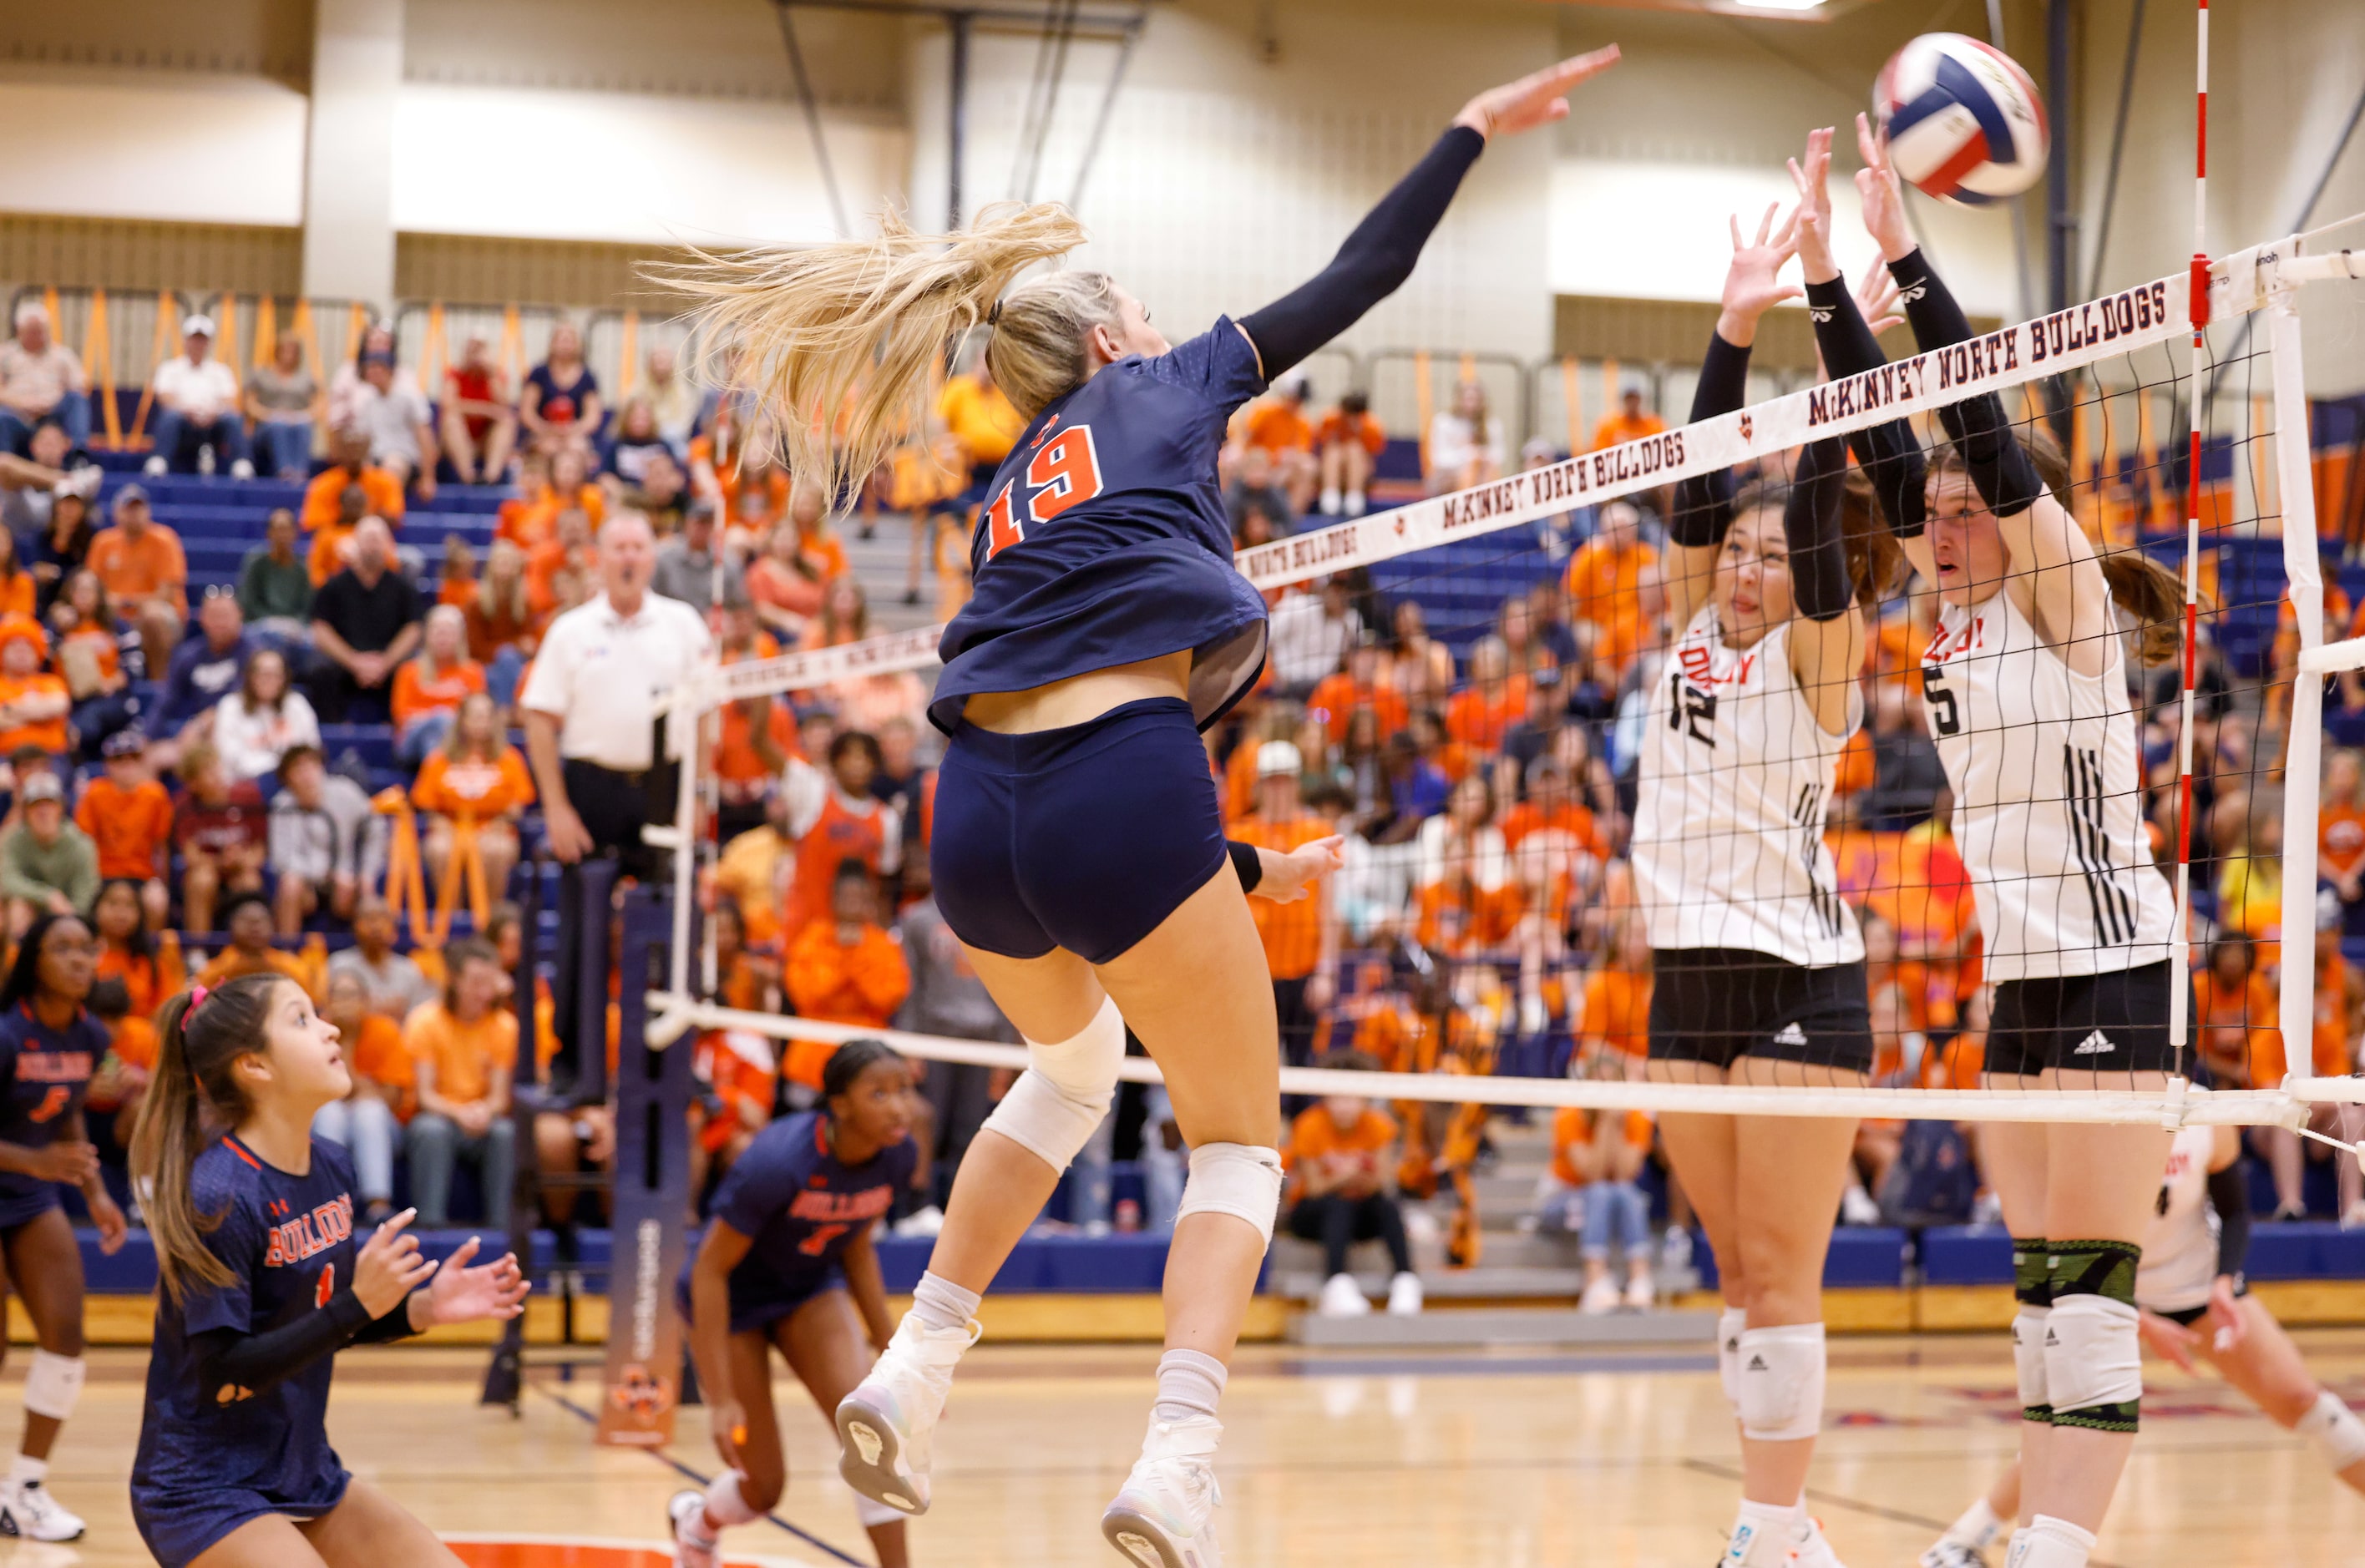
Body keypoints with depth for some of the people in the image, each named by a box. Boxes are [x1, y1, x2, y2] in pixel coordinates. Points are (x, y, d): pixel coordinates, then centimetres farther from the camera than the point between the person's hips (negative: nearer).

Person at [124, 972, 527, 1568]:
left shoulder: (331, 1168, 2)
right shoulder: (218, 1195, -21)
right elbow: (224, 1378, -22)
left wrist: (423, 1307, -4)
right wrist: (359, 1304, -27)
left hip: (304, 1471, 8)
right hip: (205, 1491, -8)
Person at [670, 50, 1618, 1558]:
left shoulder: (1010, 496, 29)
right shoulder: (1164, 386, 17)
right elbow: (1360, 276, 19)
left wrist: (1233, 864, 38)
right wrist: (1476, 130, 28)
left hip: (979, 812, 6)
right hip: (1120, 792, -6)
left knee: (1073, 1064, 35)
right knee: (1240, 1141, 10)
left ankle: (914, 1372, 24)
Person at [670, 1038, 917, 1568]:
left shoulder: (897, 1156, -17)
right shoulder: (777, 1163, -35)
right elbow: (710, 1270, -27)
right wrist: (720, 1399, -29)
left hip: (811, 1288, 4)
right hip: (734, 1298, -4)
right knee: (764, 1487, 3)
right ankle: (694, 1522, 39)